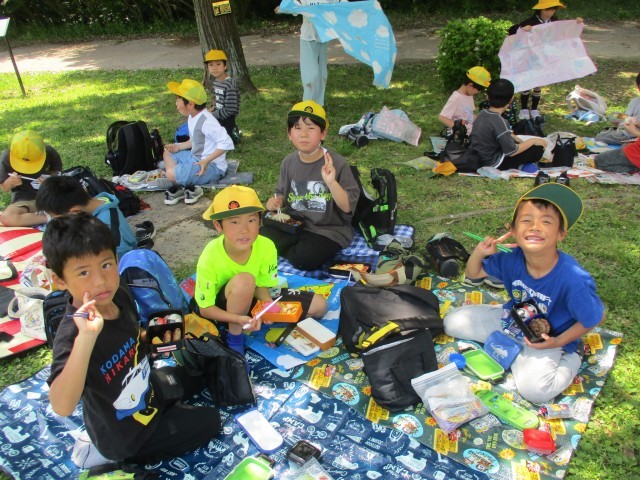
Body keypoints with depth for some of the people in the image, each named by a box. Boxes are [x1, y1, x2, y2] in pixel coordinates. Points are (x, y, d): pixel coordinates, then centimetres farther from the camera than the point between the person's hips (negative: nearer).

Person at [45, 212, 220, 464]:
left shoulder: (120, 296, -14)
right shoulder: (71, 334, -37)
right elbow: (61, 407, -51)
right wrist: (86, 336, -59)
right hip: (125, 435, -7)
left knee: (198, 374, 27)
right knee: (209, 420, 2)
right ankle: (129, 458, 8)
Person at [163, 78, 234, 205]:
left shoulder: (206, 121, -25)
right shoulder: (192, 117, 5)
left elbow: (226, 143, -30)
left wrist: (206, 161, -33)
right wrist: (179, 146, 6)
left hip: (212, 166, -10)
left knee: (171, 173, -27)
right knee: (168, 154, 21)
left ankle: (191, 189, 1)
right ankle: (180, 186, 1)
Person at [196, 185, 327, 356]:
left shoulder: (266, 246, -24)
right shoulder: (210, 258, -32)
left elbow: (262, 285, -9)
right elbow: (205, 309, -22)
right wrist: (239, 319, -38)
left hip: (252, 297, 5)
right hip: (222, 307, -4)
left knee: (319, 305, -2)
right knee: (244, 281, -39)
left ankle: (254, 321, 0)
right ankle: (234, 337, -14)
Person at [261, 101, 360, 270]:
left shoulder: (337, 163, -14)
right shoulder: (289, 162, 1)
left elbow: (348, 207, -17)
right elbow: (282, 194, 17)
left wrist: (331, 182, -32)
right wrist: (276, 202, -7)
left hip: (329, 229, -4)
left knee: (304, 259, -30)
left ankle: (289, 251, 2)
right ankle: (295, 248, 6)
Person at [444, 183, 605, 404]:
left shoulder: (573, 279, -33)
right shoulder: (511, 258, -20)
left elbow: (594, 318, -17)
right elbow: (474, 273, -3)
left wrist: (559, 342, -20)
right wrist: (479, 252, -23)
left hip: (549, 338, -5)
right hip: (512, 319, 5)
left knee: (534, 389, -28)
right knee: (454, 322, 2)